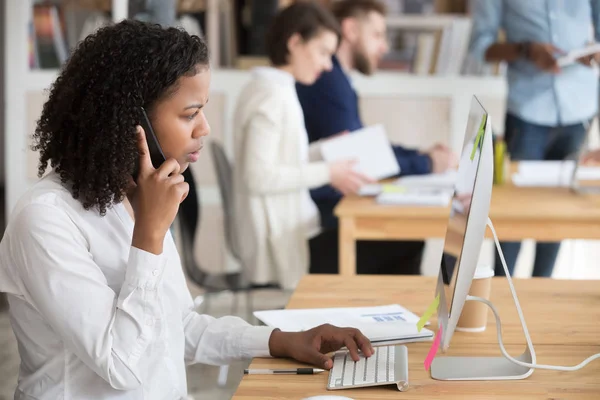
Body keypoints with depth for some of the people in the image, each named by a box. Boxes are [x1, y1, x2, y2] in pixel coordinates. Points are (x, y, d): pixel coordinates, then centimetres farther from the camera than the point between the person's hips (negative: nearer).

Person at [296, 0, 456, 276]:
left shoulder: (333, 77, 15)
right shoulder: (328, 80, -17)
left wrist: (422, 156, 7)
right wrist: (425, 165, -10)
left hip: (318, 213, 9)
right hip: (311, 229, -9)